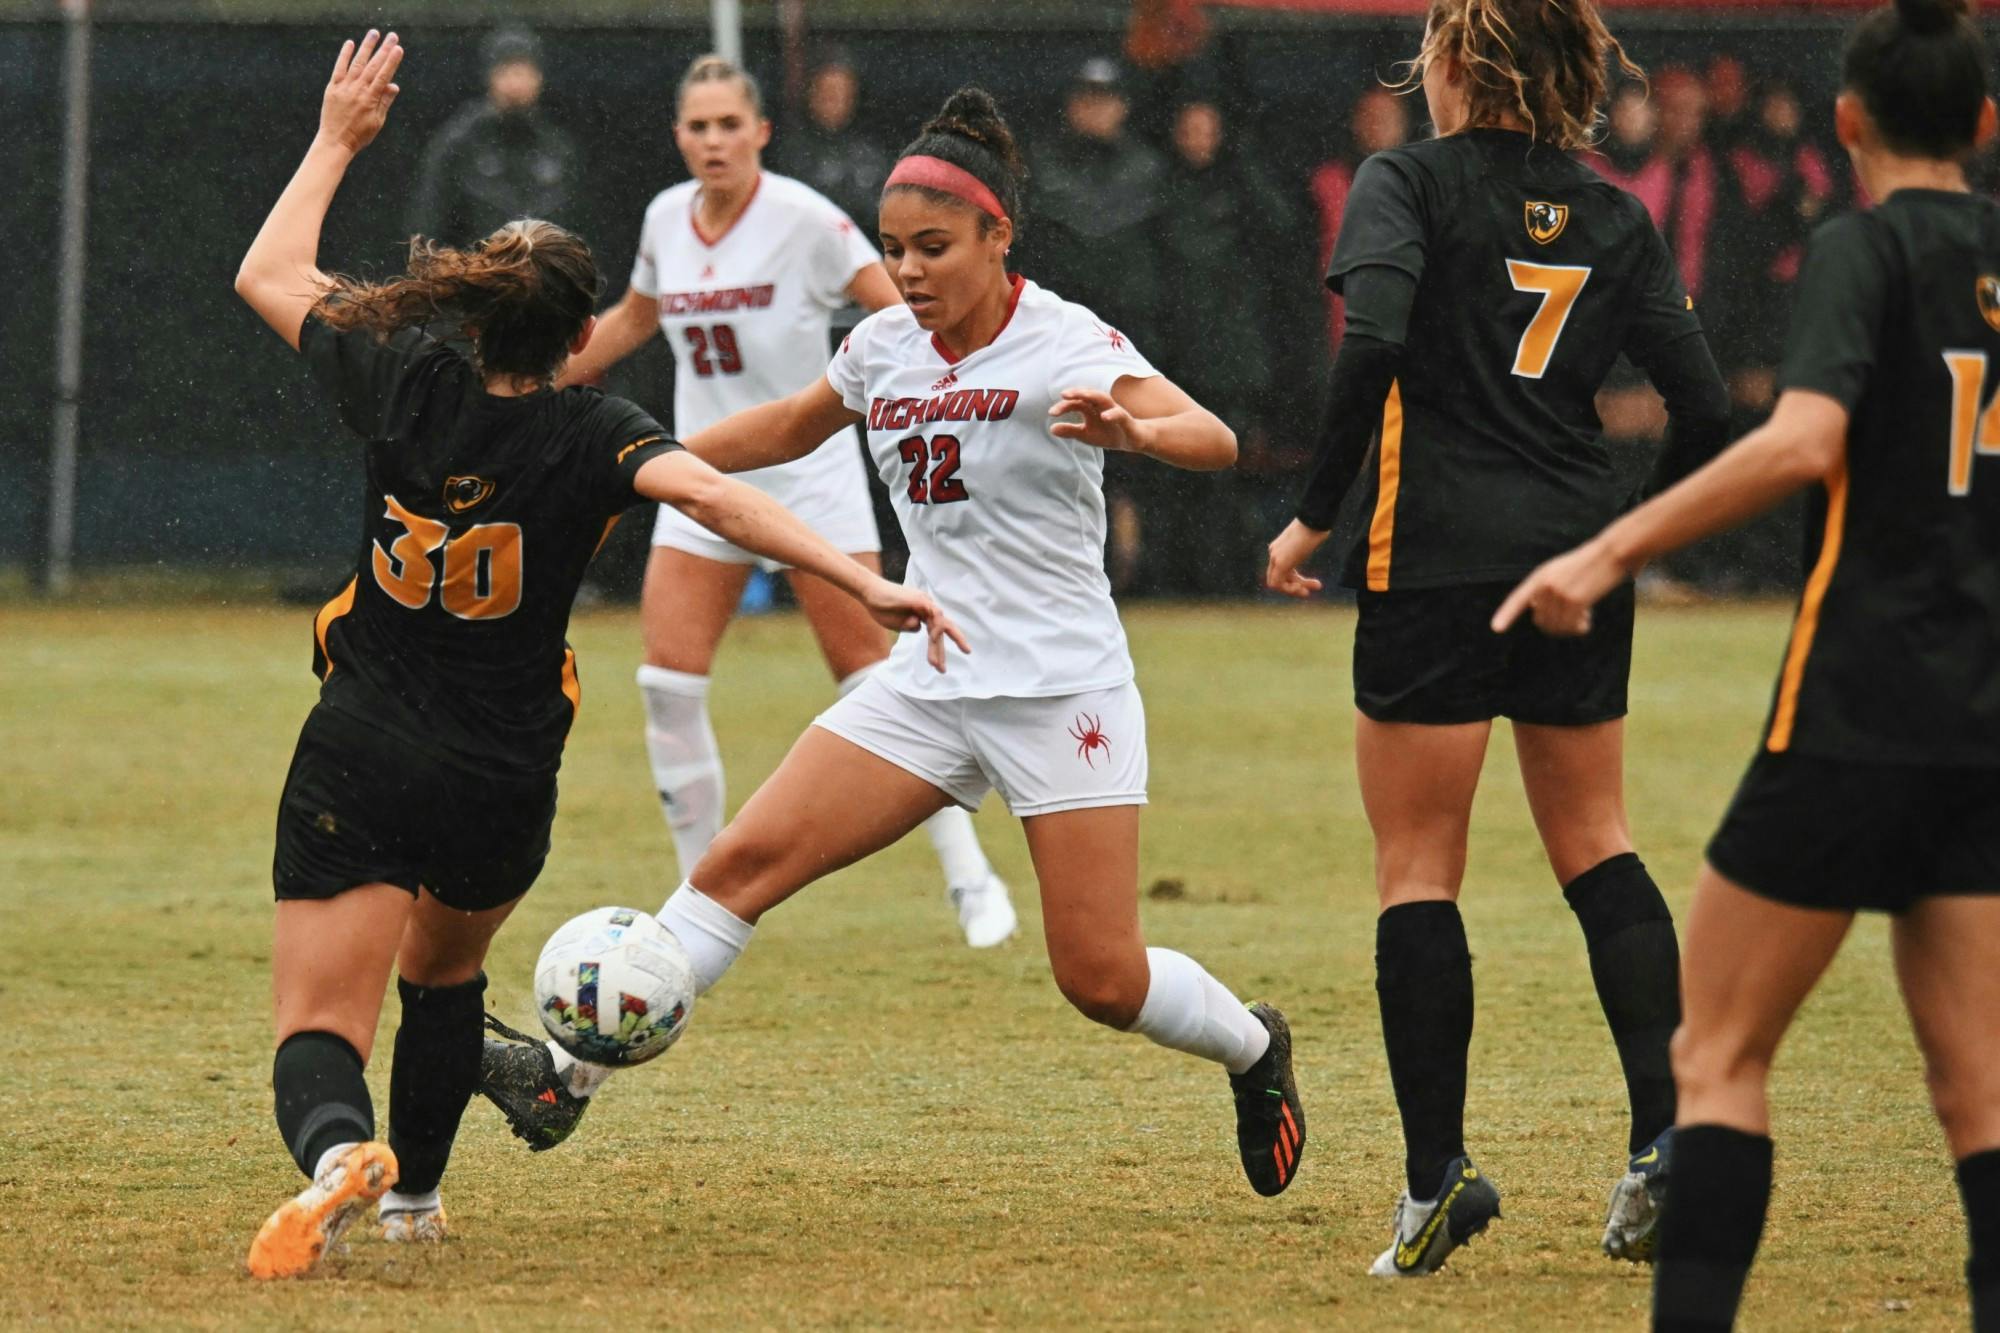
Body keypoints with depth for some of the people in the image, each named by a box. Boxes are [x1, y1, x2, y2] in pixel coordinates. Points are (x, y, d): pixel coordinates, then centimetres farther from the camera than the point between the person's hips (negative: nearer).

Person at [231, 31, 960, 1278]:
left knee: (322, 1028, -7)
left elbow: (269, 275, 10)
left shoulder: (405, 384, -6)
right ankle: (415, 1197, 39)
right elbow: (711, 493, -31)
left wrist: (338, 140, 21)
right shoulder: (591, 436, -12)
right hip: (501, 788, 1)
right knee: (443, 965, 32)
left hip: (358, 765, -1)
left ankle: (338, 1153, -39)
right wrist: (869, 584, -35)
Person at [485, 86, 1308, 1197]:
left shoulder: (1066, 344, -11)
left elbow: (1214, 440, -25)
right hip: (924, 683, 5)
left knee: (1102, 980, -5)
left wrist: (1132, 428, -47)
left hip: (1060, 687, -5)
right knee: (746, 860, -13)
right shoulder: (883, 348, 6)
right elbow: (792, 426, 28)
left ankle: (1253, 1050, 25)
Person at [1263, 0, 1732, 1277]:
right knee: (1592, 842, 16)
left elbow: (1373, 344, -20)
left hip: (1436, 558, -4)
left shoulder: (1409, 181, -4)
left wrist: (1316, 515, -11)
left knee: (1418, 868, 3)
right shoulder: (1617, 220, 9)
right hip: (1579, 561, 4)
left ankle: (1439, 1167, -4)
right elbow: (1705, 411, 3)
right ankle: (1668, 1130, 1)